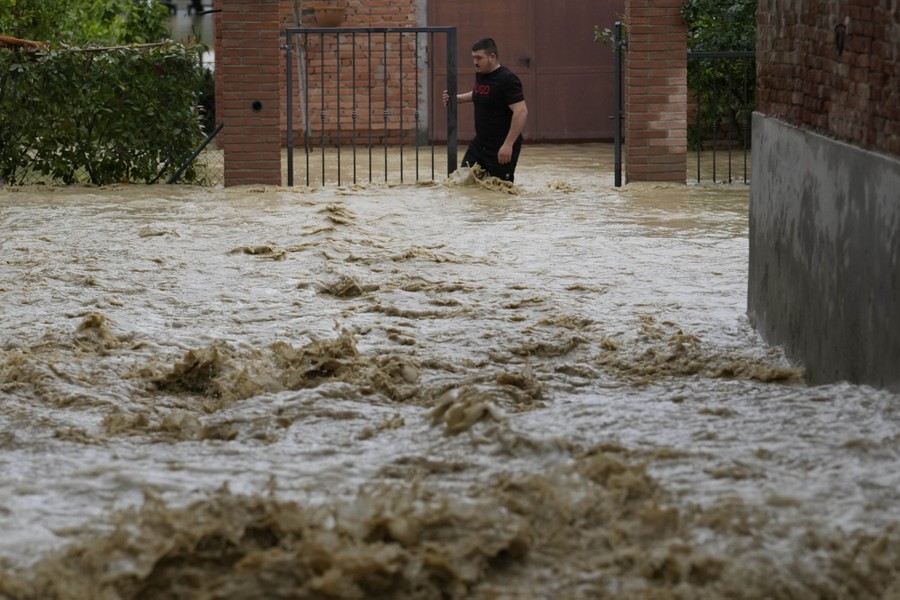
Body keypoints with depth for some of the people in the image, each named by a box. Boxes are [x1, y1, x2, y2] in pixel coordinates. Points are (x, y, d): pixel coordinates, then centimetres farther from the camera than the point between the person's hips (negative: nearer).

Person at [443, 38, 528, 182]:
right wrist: (458, 98, 15)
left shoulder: (507, 80, -19)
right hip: (480, 143, 9)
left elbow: (521, 112, -25)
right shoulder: (480, 75, 9)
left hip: (501, 148, -9)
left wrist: (508, 144, -28)